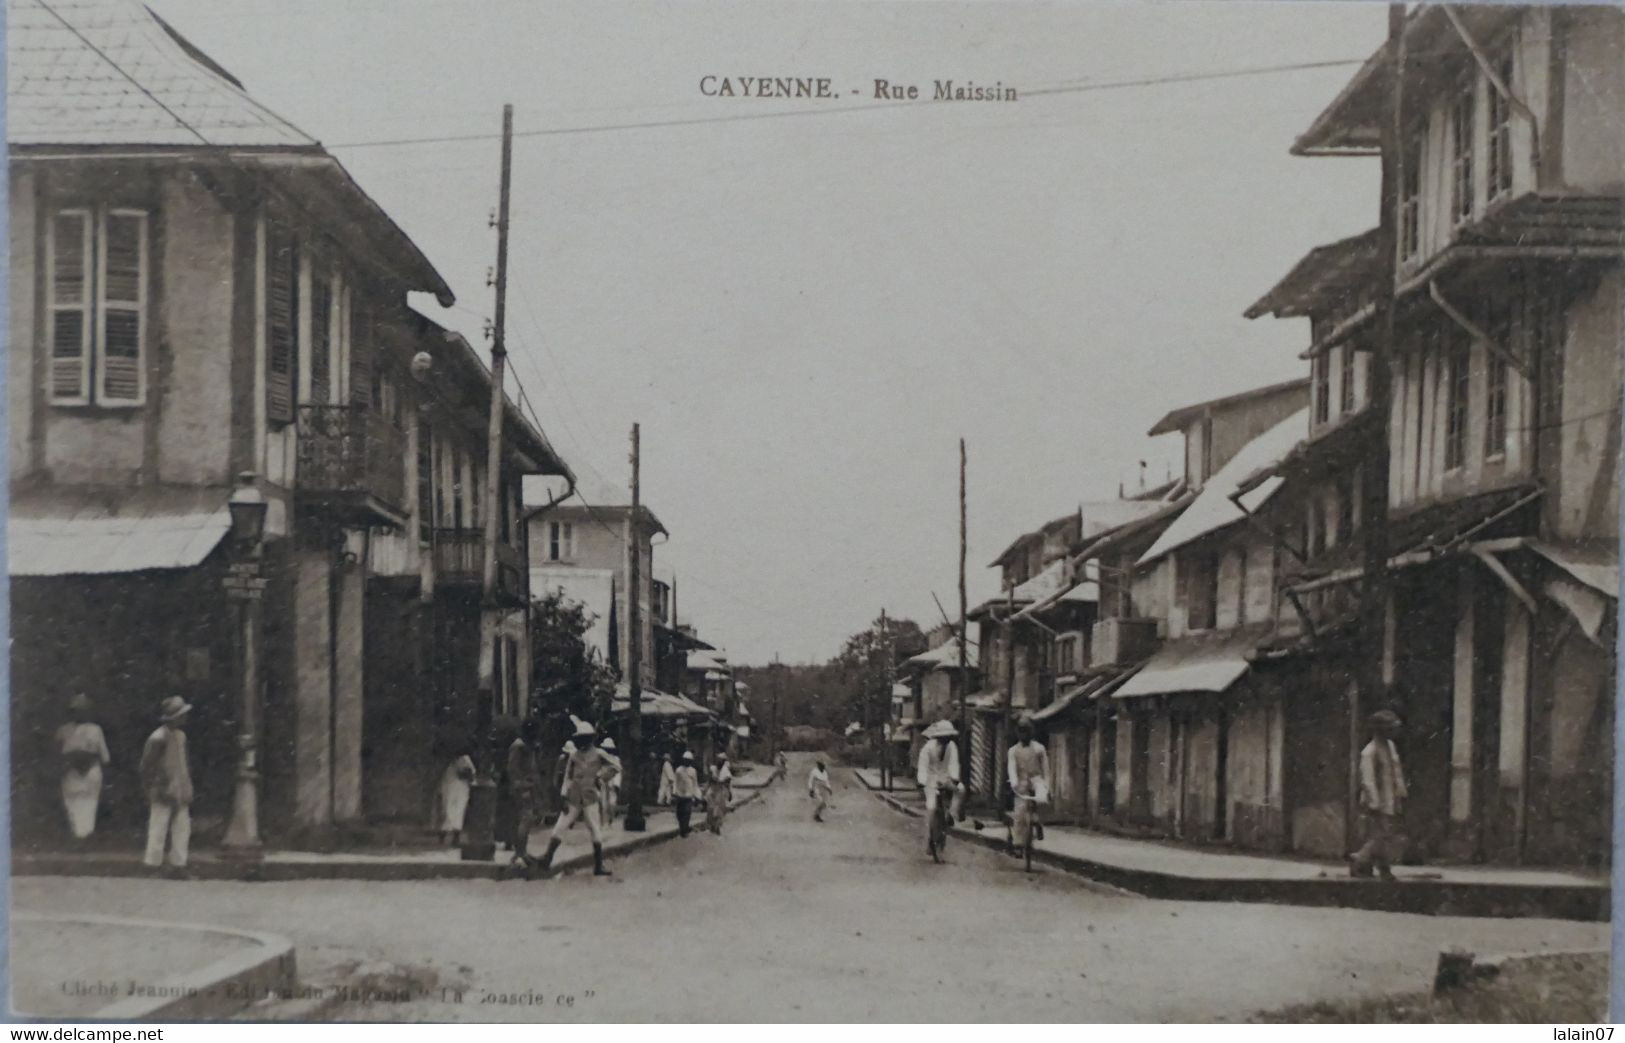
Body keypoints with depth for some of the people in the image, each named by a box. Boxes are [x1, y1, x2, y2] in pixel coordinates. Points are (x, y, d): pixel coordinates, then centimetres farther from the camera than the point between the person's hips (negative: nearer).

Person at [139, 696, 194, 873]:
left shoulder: (180, 736, 11)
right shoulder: (158, 738, -15)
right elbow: (146, 766, -13)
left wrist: (187, 788, 15)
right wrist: (149, 790, -12)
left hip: (180, 792, 8)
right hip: (164, 792, -8)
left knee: (182, 828, 9)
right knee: (158, 830, -2)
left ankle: (178, 864, 16)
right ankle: (153, 864, 5)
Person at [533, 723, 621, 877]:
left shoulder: (598, 754, -1)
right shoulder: (574, 756, 8)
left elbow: (616, 766, -2)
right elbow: (568, 777, 11)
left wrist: (601, 777, -6)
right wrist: (565, 797, 4)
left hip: (590, 799, -3)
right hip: (573, 800, 3)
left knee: (596, 832, -4)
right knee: (559, 828, -2)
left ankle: (598, 866, 2)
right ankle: (547, 860, 2)